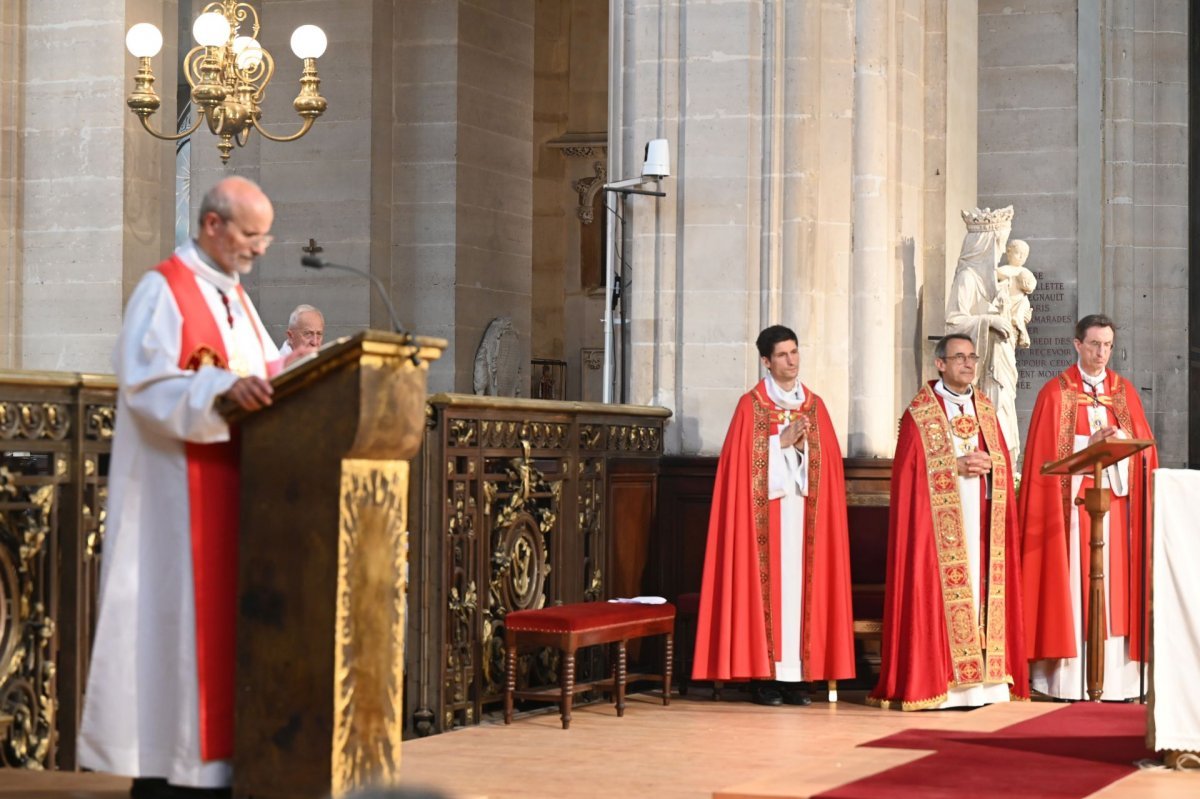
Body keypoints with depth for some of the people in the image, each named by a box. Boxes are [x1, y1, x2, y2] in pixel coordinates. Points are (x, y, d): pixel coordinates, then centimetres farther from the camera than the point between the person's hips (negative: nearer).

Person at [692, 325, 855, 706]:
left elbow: (828, 463, 11)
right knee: (766, 581, -7)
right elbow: (746, 462, -5)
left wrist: (801, 445, -7)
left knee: (800, 582, 0)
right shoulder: (751, 405, 1)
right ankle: (763, 676, -3)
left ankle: (796, 674, 4)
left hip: (803, 510, 4)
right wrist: (783, 441, -12)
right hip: (765, 512, -4)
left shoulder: (814, 405, 13)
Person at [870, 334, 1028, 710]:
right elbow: (910, 468, -6)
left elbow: (1002, 462, 17)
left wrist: (986, 464, -5)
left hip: (982, 520, 5)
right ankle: (940, 680, -8)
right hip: (941, 521, -5)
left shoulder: (985, 409, 16)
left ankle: (983, 677, 3)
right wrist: (957, 466, -14)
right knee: (943, 593, -9)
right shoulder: (920, 413, 0)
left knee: (982, 590, 1)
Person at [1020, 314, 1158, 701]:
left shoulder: (1125, 392, 13)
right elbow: (1048, 455, -4)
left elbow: (1144, 448, 9)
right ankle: (1070, 678, -5)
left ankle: (1114, 677, 1)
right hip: (1073, 503, -3)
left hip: (1116, 502, 4)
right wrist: (1091, 446, -16)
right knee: (1074, 586, -6)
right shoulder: (1056, 392, 2)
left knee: (1116, 586, 0)